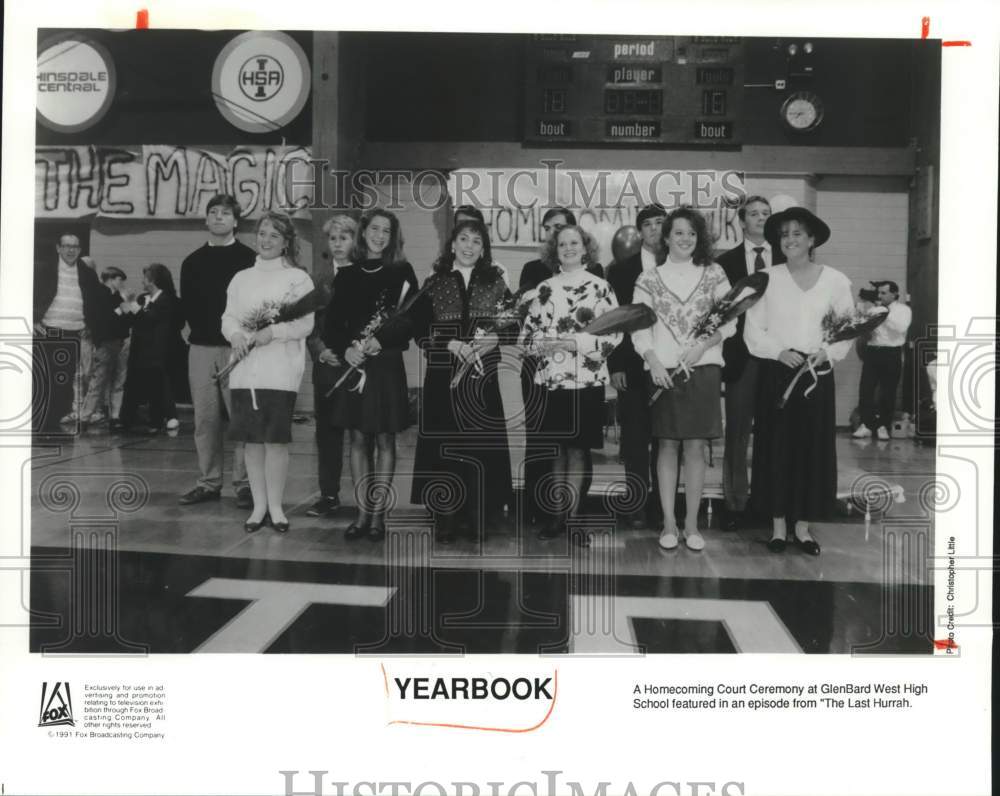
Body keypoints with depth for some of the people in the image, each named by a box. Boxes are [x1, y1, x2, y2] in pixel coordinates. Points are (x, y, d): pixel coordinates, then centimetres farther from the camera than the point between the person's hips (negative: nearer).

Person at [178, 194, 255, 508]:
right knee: (205, 418, 5)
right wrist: (201, 328, -3)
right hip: (201, 347, 4)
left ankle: (244, 484, 1)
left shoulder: (249, 259, 3)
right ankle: (209, 482, 13)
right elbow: (187, 305, 12)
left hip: (238, 348, -4)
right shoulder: (192, 262, 15)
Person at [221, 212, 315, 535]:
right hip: (245, 370, 4)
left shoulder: (298, 278, 2)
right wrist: (236, 334, -11)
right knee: (251, 438, 5)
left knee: (276, 438, -3)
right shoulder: (241, 278, 16)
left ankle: (275, 505, 8)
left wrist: (271, 332, -18)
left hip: (280, 371, -4)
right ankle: (259, 505, 15)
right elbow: (228, 317, 11)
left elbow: (305, 324, -4)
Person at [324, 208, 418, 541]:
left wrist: (381, 339, -18)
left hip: (386, 363, -3)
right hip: (352, 364, 3)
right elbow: (332, 323, 7)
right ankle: (363, 512, 13)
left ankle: (378, 514, 8)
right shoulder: (346, 275, 10)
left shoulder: (402, 272, 2)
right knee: (358, 439, 5)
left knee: (384, 440, 1)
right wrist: (344, 348, -12)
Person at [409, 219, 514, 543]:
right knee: (444, 444, -1)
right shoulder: (434, 284, 6)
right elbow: (419, 330, 1)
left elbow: (513, 327, 7)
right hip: (442, 376, 0)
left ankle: (475, 516, 11)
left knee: (481, 444, 0)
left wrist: (494, 339, -13)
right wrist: (451, 344, -13)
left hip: (482, 376, 1)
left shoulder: (495, 283, 8)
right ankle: (445, 519, 7)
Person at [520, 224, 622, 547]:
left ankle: (572, 516, 10)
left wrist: (575, 343, -14)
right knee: (558, 448, 8)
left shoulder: (600, 287, 0)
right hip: (551, 378, 3)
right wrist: (542, 344, -9)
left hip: (586, 379, -3)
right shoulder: (545, 288, 10)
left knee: (577, 449, 1)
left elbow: (613, 333, -5)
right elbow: (529, 331, 12)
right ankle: (558, 514, 17)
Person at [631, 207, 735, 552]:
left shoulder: (713, 274, 8)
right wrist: (653, 362, -15)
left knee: (696, 446, 1)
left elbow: (729, 320, 4)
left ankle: (692, 522, 9)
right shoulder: (649, 278, 6)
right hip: (663, 371, 0)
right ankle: (669, 522, 9)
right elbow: (639, 327, 0)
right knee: (668, 445, 2)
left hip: (703, 369, 0)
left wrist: (703, 344, -13)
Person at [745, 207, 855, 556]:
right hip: (776, 374, -1)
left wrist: (827, 353, -14)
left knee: (813, 448, 4)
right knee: (776, 446, 2)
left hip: (817, 375, 1)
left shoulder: (835, 281, 2)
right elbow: (753, 330, 0)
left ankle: (802, 525, 16)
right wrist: (780, 351, -15)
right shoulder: (768, 278, 1)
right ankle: (778, 524, 12)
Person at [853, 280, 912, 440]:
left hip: (891, 354, -3)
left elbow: (901, 328, -15)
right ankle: (866, 425, 2)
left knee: (888, 392, 1)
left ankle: (883, 426, 11)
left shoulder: (903, 309, 3)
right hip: (872, 351, 3)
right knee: (866, 389, -4)